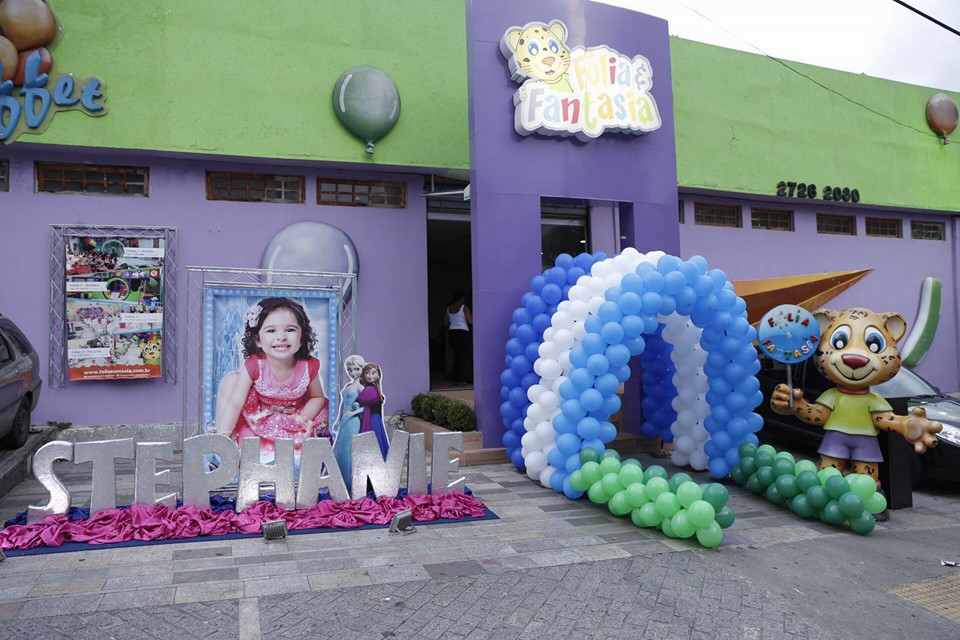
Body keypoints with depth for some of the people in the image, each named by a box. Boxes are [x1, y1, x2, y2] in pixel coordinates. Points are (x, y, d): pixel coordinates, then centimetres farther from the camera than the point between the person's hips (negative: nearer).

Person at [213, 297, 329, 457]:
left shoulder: (308, 367, -24)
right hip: (258, 419, -1)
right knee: (231, 380, -20)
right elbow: (235, 404, -25)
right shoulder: (254, 366, -26)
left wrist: (304, 418, -22)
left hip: (292, 419, 1)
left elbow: (317, 397, -5)